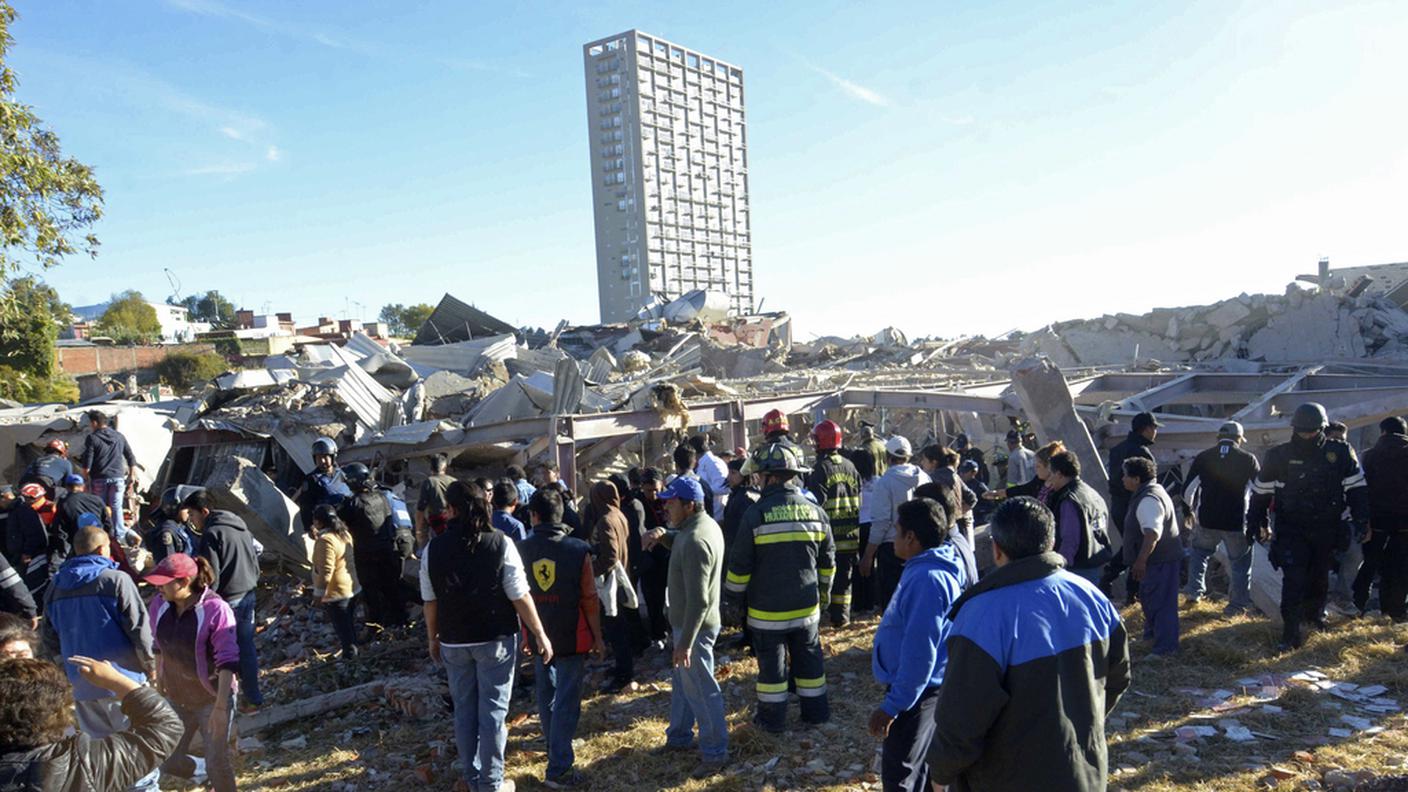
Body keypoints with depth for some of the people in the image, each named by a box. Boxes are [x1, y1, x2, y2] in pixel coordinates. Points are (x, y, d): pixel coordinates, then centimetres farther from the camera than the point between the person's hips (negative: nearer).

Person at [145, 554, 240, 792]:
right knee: (170, 762, 14)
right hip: (176, 698, 6)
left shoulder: (215, 609, -25)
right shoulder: (159, 605, -8)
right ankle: (209, 772, 42)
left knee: (217, 761, 2)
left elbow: (228, 660, -25)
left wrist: (221, 706, -28)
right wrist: (159, 682, 16)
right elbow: (160, 647, 9)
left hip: (211, 699, -6)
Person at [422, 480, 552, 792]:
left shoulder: (433, 549, -5)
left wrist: (433, 638, 16)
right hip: (495, 638, -2)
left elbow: (430, 600, 2)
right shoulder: (500, 543, -13)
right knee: (493, 710, 7)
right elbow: (520, 596, -12)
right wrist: (540, 634, -3)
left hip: (454, 641, 3)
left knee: (464, 709, 17)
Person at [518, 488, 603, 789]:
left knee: (546, 696, 20)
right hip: (572, 638, -4)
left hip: (537, 636, 4)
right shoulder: (578, 551, -15)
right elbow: (589, 600, -11)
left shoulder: (521, 550, -7)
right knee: (567, 702, 2)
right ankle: (558, 770, 3)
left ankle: (557, 749, 38)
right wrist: (597, 637, 1)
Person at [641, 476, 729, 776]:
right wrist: (664, 535, 1)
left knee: (701, 691, 3)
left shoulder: (696, 541, -29)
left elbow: (698, 600, -30)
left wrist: (686, 642, -27)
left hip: (694, 627, -10)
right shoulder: (704, 523, 2)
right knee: (682, 681, 24)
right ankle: (679, 737, 40)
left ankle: (715, 753, 17)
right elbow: (680, 540, 24)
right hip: (687, 622, 10)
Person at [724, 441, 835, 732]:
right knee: (809, 659, 17)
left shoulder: (756, 514, -15)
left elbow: (739, 566, -10)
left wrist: (733, 601, 2)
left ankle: (773, 717, 19)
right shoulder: (815, 511, -2)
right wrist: (824, 592, 23)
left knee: (772, 663, 9)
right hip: (806, 607, 4)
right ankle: (816, 710, 28)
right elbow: (827, 561, 8)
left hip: (767, 609, -3)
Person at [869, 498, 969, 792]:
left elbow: (919, 651, -29)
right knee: (923, 766, 24)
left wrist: (892, 705, -25)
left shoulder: (927, 578, -29)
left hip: (917, 690, -10)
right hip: (922, 686, 10)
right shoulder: (927, 567, 4)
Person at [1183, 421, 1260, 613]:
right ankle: (1237, 604, 14)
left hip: (1207, 520, 2)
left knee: (1199, 552, 25)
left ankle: (1194, 592, 23)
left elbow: (1188, 491, 1)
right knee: (1241, 562, 14)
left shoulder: (1202, 458, -1)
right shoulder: (1248, 460, -4)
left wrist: (1191, 511, 19)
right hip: (1237, 523, -1)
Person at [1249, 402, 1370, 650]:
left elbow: (1356, 488, 5)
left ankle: (1314, 614, 41)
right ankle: (1290, 633, -7)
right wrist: (1255, 524, 5)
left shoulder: (1341, 453, -3)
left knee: (1320, 577, 17)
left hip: (1326, 530, 3)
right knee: (1294, 579, -11)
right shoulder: (1278, 456, -6)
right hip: (1291, 530, -2)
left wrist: (1363, 521, 0)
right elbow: (1261, 493, 3)